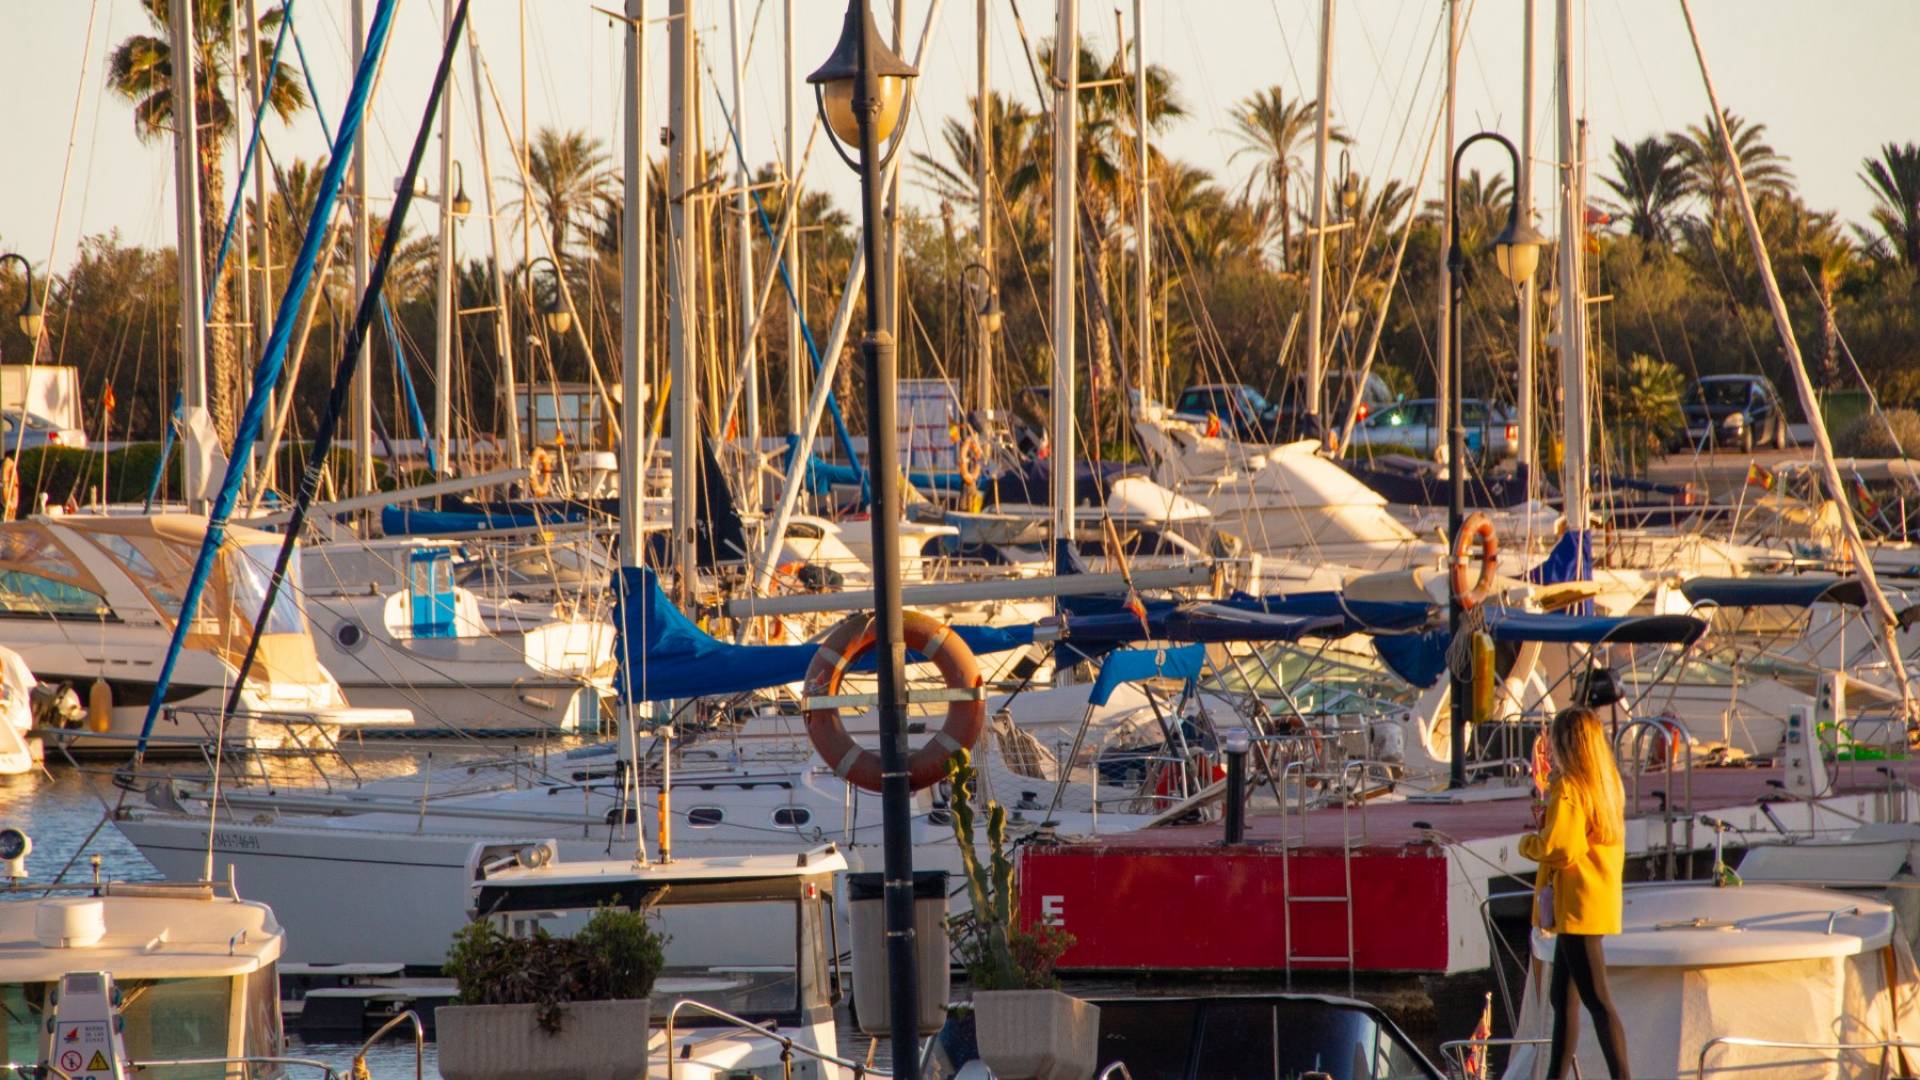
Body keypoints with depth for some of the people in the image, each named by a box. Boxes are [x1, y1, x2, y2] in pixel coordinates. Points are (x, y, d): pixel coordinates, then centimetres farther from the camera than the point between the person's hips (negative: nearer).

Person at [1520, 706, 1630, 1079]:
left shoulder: (1568, 788, -16)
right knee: (1562, 996, 18)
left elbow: (1559, 848, -23)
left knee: (1597, 1001, -11)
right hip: (1598, 902, 10)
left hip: (1575, 905, -10)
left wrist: (1528, 844, -4)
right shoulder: (1606, 784, 11)